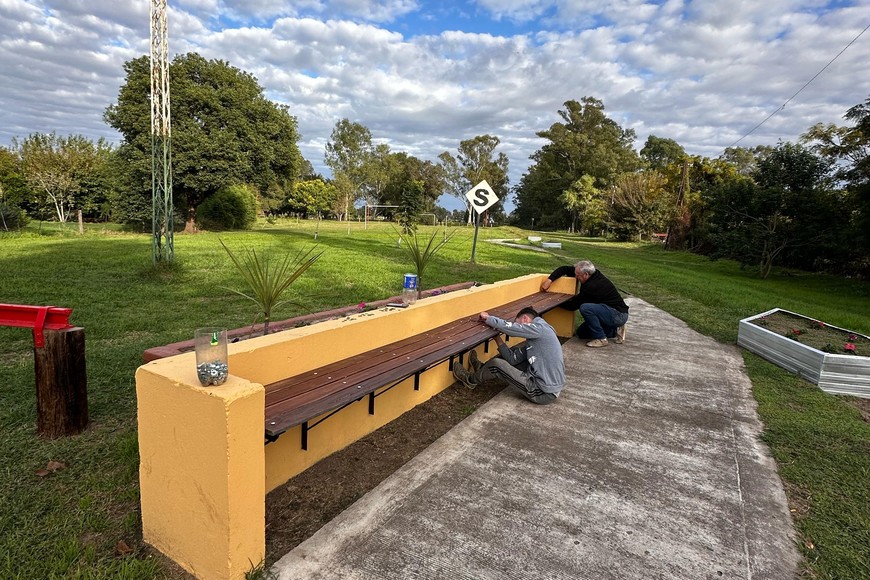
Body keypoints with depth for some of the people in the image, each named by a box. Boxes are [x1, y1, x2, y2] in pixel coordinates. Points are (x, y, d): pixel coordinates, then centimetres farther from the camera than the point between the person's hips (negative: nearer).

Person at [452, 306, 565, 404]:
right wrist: (497, 337, 6)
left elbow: (508, 327, -16)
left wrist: (488, 318, 1)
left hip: (545, 393, -9)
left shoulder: (539, 328, -12)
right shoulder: (533, 339, 14)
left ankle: (472, 380, 21)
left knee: (496, 364, -5)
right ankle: (483, 369, 33)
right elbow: (513, 358, 9)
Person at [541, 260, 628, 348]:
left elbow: (573, 305, -18)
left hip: (619, 315, -10)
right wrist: (549, 280, -11)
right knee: (581, 333, 11)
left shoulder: (591, 287, -27)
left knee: (584, 308, -31)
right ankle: (615, 330, 14)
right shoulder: (594, 274, -1)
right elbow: (565, 269, 1)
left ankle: (601, 339, -16)